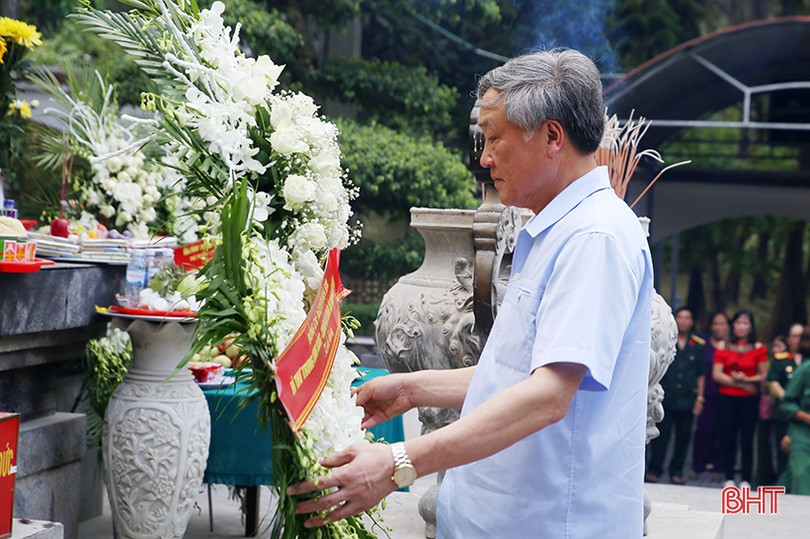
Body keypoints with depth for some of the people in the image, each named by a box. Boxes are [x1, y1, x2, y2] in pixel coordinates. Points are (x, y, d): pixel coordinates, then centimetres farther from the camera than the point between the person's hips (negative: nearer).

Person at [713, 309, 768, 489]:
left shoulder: (758, 349, 3)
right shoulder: (724, 348, 5)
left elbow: (763, 376, 2)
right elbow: (717, 375, -2)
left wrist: (747, 379, -14)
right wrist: (739, 384, -10)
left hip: (749, 400, -1)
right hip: (727, 399, 1)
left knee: (747, 440, -2)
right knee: (728, 439, 2)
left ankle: (745, 480, 4)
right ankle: (729, 479, 10)